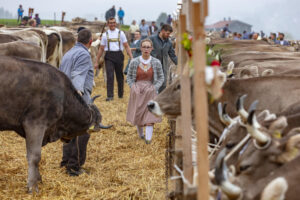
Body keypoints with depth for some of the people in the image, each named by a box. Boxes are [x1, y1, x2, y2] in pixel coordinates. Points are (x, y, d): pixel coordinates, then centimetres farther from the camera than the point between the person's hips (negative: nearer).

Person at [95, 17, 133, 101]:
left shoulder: (120, 33, 7)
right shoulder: (105, 35, 8)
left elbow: (126, 46, 6)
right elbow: (101, 49, 12)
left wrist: (131, 58, -4)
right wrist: (97, 61, 9)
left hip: (118, 55, 0)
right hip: (109, 56, 0)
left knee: (120, 76, 8)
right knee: (110, 76, -11)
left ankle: (120, 94, 23)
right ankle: (110, 95, -12)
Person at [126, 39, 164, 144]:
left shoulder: (156, 63, -4)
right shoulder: (134, 62, -4)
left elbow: (161, 78, 6)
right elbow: (129, 77, 7)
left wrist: (155, 88, -7)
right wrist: (133, 87, -5)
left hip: (150, 91, -1)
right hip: (137, 91, 1)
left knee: (150, 115, -10)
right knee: (138, 114, 8)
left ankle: (148, 138, -11)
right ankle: (140, 134, 30)